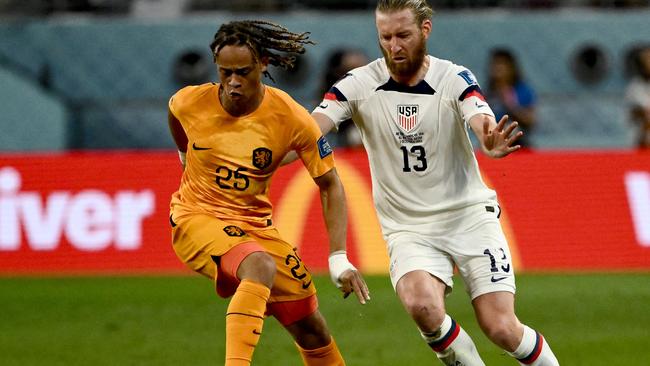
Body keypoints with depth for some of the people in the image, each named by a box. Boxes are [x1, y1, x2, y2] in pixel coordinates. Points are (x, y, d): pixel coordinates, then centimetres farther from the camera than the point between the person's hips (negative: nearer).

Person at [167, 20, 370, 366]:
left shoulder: (291, 117, -15)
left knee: (310, 327, 5)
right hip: (197, 218, -3)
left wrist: (339, 258, -14)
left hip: (254, 224, 3)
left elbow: (330, 185, -7)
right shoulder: (189, 103, -14)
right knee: (261, 267, -35)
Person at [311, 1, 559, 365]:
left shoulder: (455, 79, -8)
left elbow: (482, 120, -27)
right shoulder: (359, 85, -6)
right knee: (422, 305, -29)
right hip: (408, 228, 1)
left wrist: (491, 143, -52)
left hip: (470, 215, 0)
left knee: (502, 328, -9)